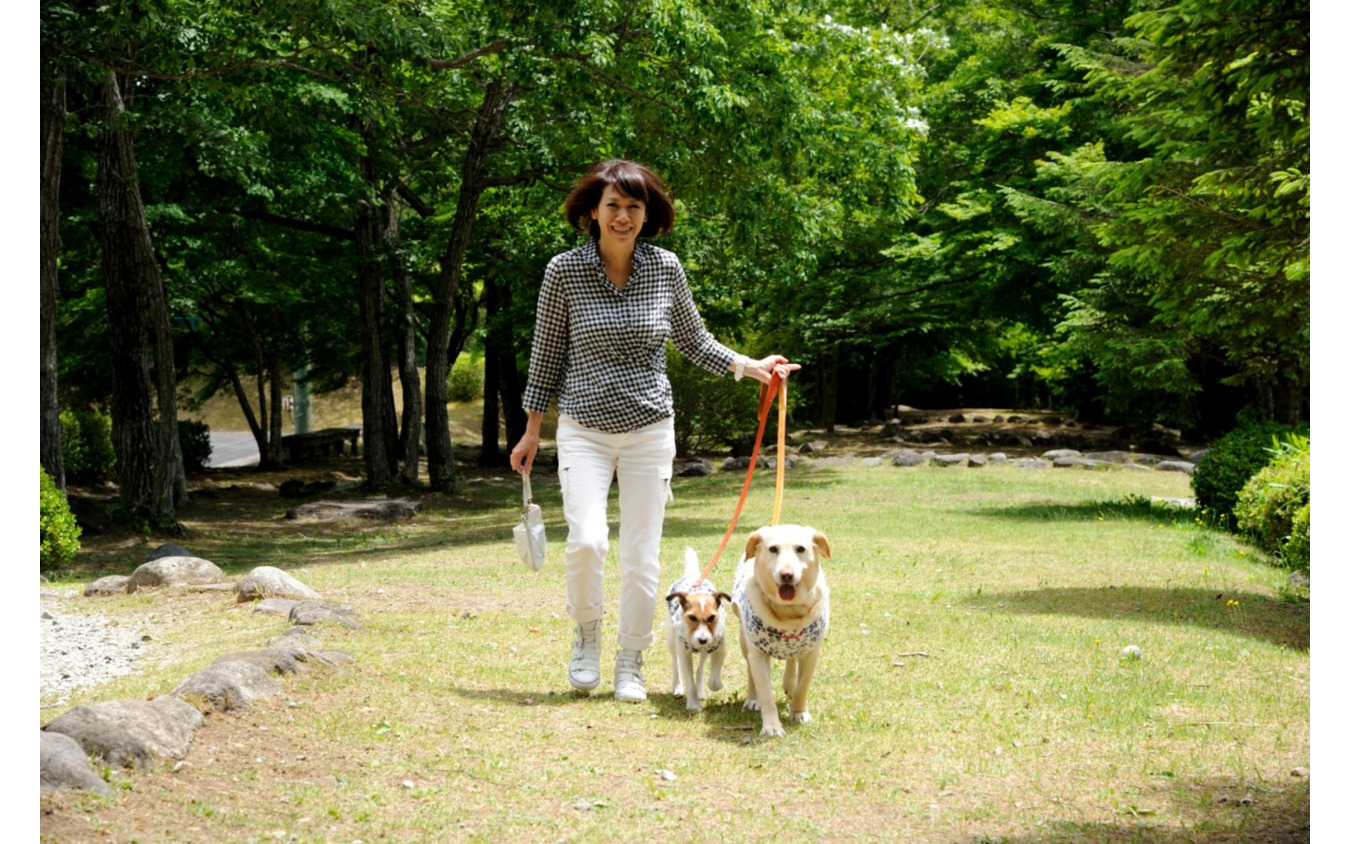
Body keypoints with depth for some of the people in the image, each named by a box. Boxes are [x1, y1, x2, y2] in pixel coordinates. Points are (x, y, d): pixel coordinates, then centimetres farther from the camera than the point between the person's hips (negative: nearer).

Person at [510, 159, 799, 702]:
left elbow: (693, 341, 14)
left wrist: (752, 367, 3)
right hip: (585, 428, -2)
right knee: (587, 540, -19)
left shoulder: (666, 268, 0)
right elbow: (547, 355, 4)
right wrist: (532, 432, 6)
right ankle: (586, 632, 9)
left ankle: (631, 665, 18)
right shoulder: (564, 271, -5)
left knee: (642, 555, 3)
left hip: (650, 431, 2)